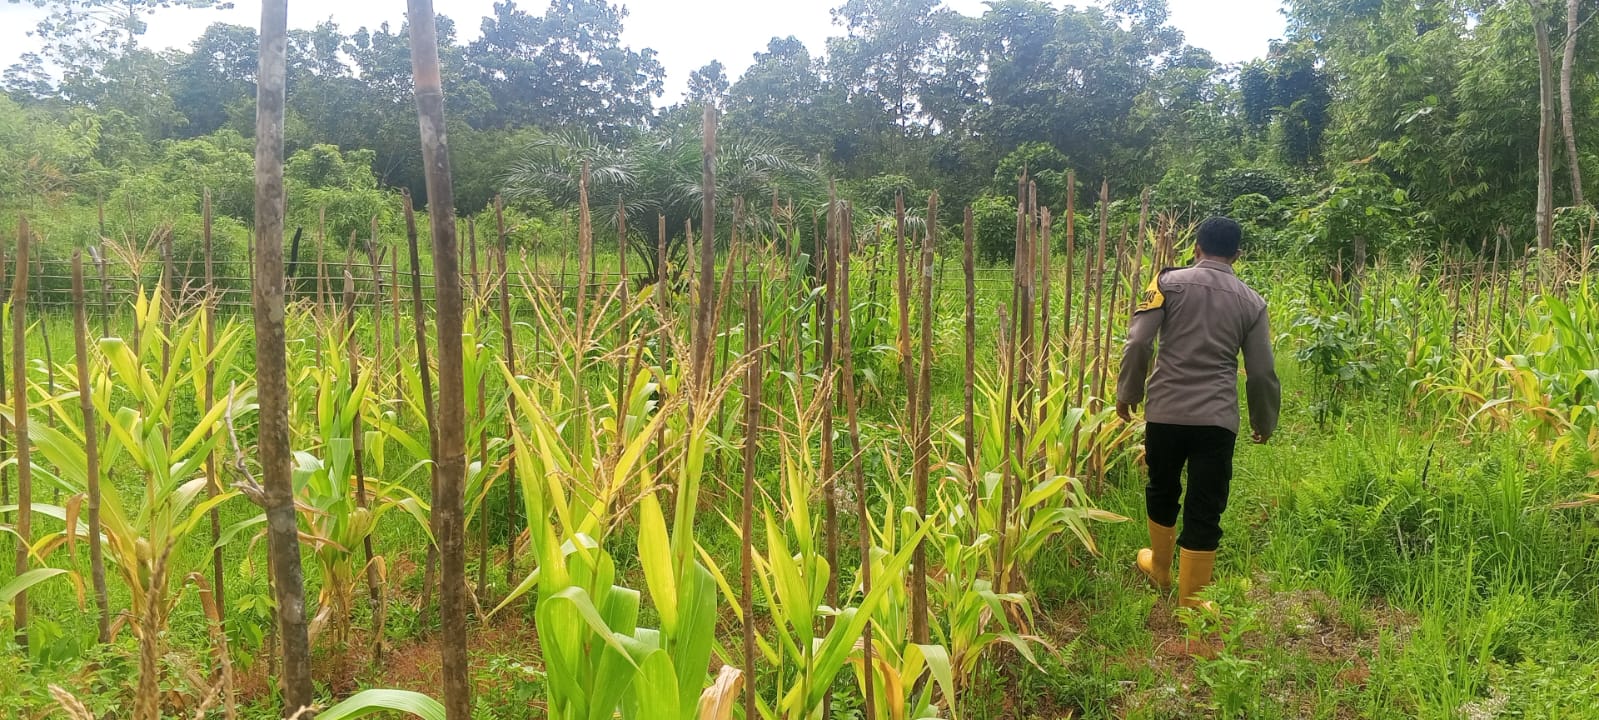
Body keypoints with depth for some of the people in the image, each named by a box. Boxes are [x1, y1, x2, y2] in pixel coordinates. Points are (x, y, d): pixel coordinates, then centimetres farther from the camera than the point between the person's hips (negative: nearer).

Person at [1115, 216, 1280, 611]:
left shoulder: (1170, 282, 0)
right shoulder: (1251, 301, 7)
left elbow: (1138, 343, -8)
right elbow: (1262, 372, 8)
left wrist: (1128, 392, 5)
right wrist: (1264, 421, 23)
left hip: (1165, 412, 0)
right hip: (1218, 419, 0)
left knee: (1162, 491, 22)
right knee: (1205, 510, 7)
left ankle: (1160, 568, 42)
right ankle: (1190, 601, 14)